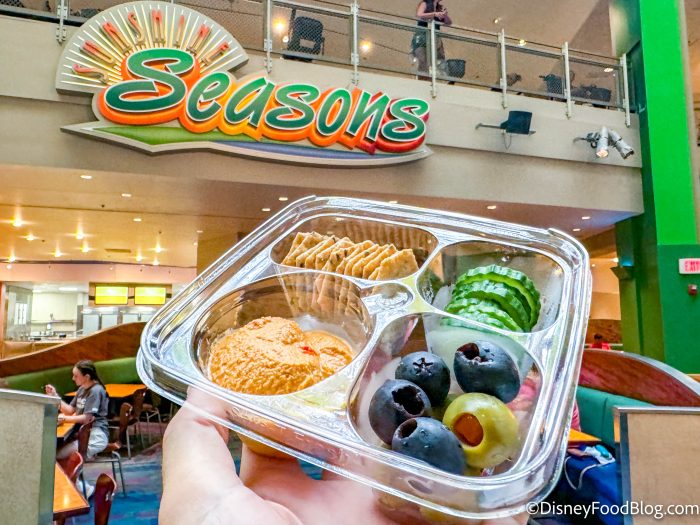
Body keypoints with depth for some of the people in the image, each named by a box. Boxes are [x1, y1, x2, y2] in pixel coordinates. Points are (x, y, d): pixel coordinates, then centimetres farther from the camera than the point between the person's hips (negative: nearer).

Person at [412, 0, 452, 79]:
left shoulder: (440, 8, 17)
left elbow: (449, 23, 13)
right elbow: (419, 15, -16)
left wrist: (445, 14, -6)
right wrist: (434, 14, -23)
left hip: (435, 39, 6)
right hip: (422, 38, -6)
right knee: (424, 65, -17)